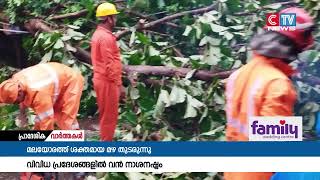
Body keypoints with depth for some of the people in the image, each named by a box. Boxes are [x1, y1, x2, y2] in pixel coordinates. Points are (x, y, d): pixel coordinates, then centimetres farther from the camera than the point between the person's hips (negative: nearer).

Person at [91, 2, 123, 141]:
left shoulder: (98, 34, 12)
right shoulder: (106, 37, -20)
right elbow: (109, 64, -23)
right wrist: (118, 83, -17)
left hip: (100, 79, 10)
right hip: (108, 81, -10)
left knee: (105, 113, 18)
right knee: (109, 115, 1)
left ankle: (104, 140, 27)